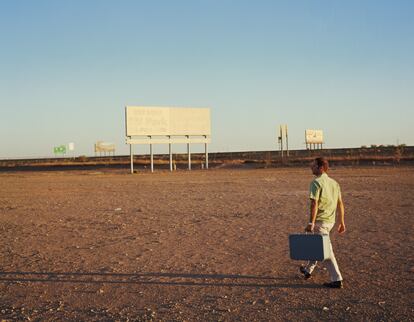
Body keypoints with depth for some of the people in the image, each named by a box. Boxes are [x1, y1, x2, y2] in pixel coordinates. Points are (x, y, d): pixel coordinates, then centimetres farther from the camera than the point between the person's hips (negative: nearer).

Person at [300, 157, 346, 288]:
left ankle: (337, 280, -4)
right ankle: (308, 269, 39)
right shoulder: (334, 183, 10)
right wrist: (342, 222, 13)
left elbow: (314, 204, -21)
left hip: (320, 221, -8)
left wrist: (311, 223, -22)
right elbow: (340, 204, 10)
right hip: (330, 221, 8)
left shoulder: (316, 182, -13)